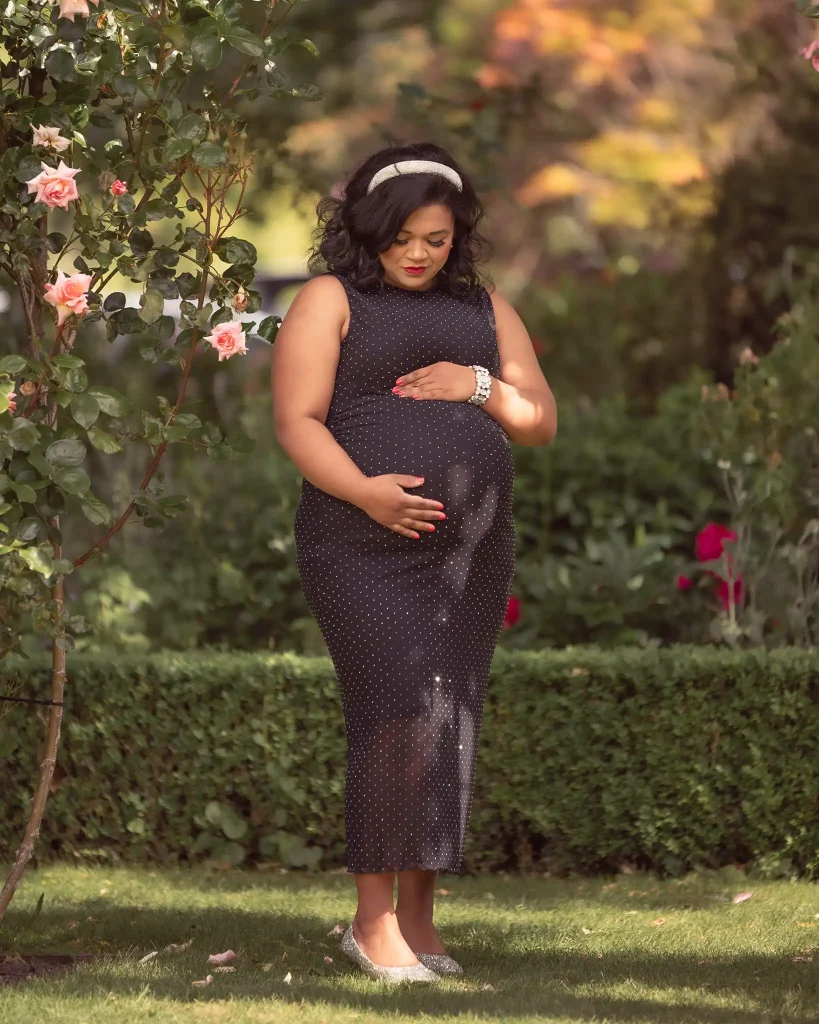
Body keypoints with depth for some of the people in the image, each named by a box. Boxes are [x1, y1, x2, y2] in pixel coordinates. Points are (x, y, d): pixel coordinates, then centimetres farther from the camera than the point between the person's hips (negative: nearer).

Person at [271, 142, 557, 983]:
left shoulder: (484, 309, 17)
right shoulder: (331, 301, 2)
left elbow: (541, 422, 14)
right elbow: (296, 422, -6)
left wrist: (480, 385, -6)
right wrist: (365, 490, -22)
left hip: (471, 550, 5)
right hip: (367, 548, -5)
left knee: (450, 724, 3)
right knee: (397, 714, -16)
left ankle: (417, 918, 9)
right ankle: (373, 920, -11)